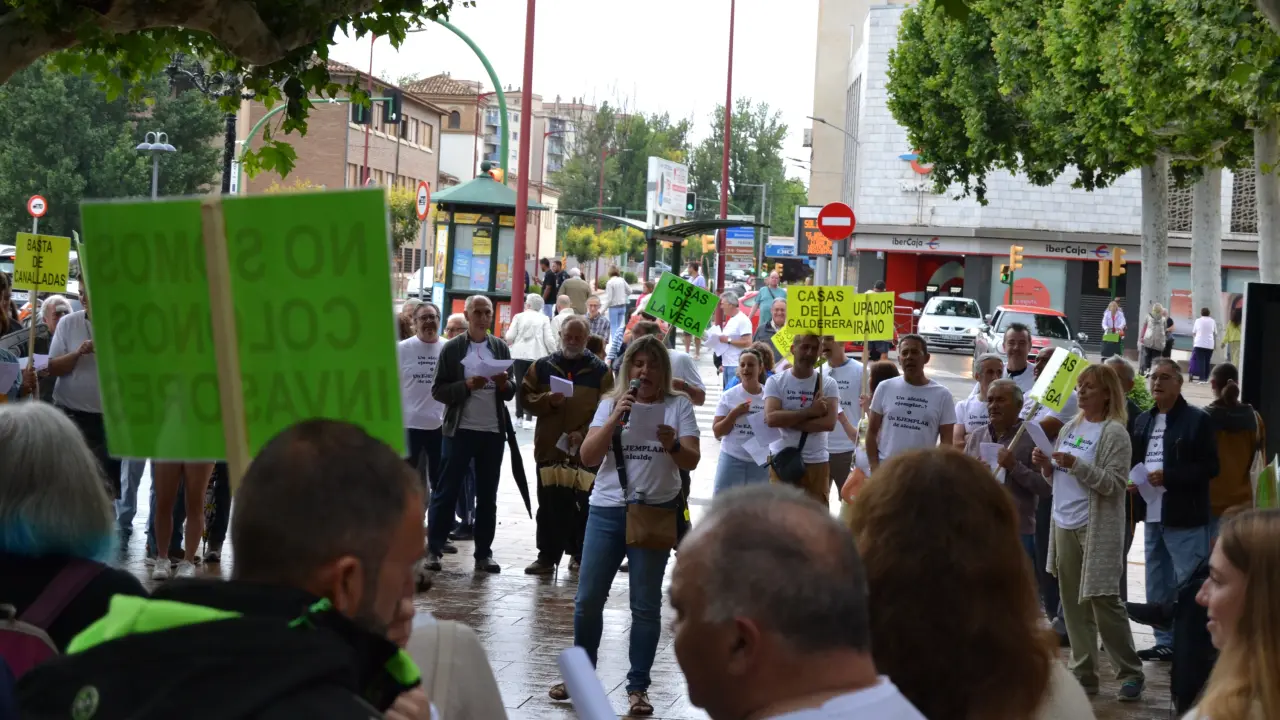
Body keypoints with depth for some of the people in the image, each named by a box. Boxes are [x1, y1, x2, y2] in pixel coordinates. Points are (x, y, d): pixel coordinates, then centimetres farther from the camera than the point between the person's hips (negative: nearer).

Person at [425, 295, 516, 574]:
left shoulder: (500, 348, 8)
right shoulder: (453, 348, -1)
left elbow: (511, 392, 9)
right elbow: (438, 391, -5)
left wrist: (504, 383, -13)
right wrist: (467, 385, -19)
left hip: (493, 431, 3)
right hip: (460, 429, -3)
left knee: (487, 495, 7)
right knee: (446, 491, -1)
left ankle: (484, 553, 12)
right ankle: (433, 549, 4)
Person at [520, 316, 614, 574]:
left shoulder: (599, 370, 2)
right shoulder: (542, 366, 9)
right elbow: (525, 396, 7)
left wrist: (584, 433, -14)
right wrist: (547, 400, -13)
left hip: (586, 451, -1)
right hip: (549, 447, 1)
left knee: (582, 507, 5)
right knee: (549, 506, 2)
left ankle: (579, 555, 18)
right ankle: (547, 556, 7)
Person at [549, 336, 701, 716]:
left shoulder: (678, 405, 2)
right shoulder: (611, 404, 5)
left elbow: (692, 461, -4)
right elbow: (587, 457, -4)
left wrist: (673, 445, -25)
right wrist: (616, 418, -15)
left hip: (655, 512, -2)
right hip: (607, 510, 2)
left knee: (645, 605, 2)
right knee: (588, 599, 4)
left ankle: (637, 687, 8)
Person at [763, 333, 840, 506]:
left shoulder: (828, 384, 1)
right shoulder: (775, 382, -1)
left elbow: (829, 423, -13)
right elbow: (771, 418, -15)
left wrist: (786, 420, -14)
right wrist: (810, 411, -16)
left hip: (816, 462, 0)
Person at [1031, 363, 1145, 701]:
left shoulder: (1114, 433, -8)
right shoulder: (1070, 428, 12)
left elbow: (1114, 484, -16)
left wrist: (1077, 465, -23)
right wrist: (1046, 467, 0)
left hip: (1097, 528, -7)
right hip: (1064, 524, 7)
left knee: (1104, 601, -6)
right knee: (1073, 602, 8)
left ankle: (1131, 673, 5)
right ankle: (1083, 673, 15)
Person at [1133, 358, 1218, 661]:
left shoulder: (1197, 420, -6)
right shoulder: (1143, 421, 15)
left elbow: (1210, 466, -11)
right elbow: (1135, 461, 22)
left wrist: (1168, 476, -18)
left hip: (1185, 519, -7)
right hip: (1153, 516, 7)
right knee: (1157, 586, 13)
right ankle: (1166, 642, 22)